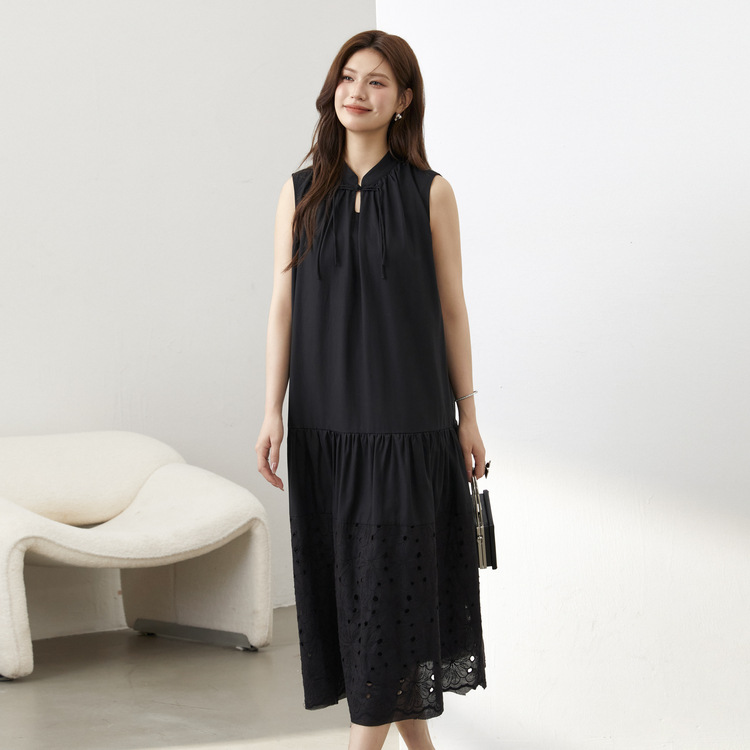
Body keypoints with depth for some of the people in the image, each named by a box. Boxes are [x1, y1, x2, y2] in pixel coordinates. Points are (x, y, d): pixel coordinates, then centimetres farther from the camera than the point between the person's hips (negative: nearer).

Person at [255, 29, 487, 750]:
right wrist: (272, 414, -3)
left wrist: (467, 415, 1)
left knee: (391, 569, -4)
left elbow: (451, 307, 2)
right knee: (345, 571, 7)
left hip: (405, 413, -3)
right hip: (325, 414, 3)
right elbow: (283, 305, 3)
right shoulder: (301, 192, 5)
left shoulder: (429, 192, -1)